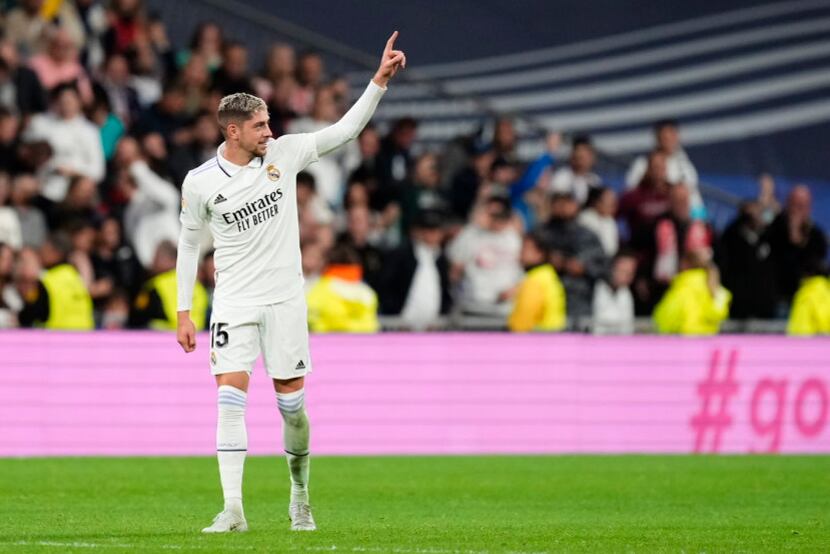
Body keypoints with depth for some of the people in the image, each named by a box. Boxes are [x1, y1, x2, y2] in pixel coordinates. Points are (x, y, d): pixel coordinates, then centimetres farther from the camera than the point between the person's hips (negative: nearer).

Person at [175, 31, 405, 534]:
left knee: (292, 402, 4)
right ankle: (233, 509, -17)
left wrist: (381, 79, -10)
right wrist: (183, 313, 6)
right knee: (231, 396, -14)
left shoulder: (284, 153, -2)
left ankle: (300, 497, 25)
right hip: (235, 303, -1)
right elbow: (189, 243, 8)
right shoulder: (200, 182, -4)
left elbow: (346, 130, 0)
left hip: (285, 299, 1)